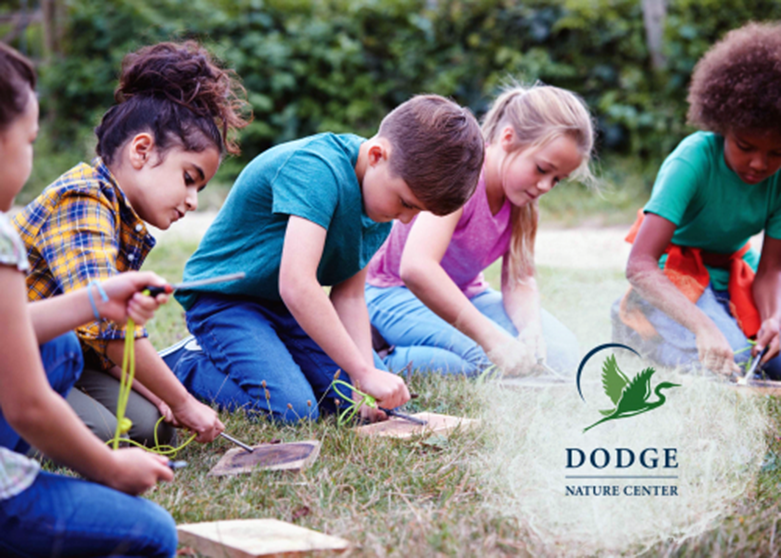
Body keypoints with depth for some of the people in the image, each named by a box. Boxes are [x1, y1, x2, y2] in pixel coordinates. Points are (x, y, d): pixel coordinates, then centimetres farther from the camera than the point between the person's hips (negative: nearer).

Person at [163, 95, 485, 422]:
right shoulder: (317, 170, -30)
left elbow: (348, 294, 0)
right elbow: (296, 286, -39)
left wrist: (366, 374, -15)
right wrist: (363, 373, -35)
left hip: (293, 308, 8)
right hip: (224, 298, -8)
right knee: (292, 409, -27)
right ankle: (186, 369, -3)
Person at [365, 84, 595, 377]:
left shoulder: (522, 192, -5)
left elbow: (519, 279, -4)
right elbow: (416, 268, -45)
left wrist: (531, 329, -28)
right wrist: (492, 338, -49)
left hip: (463, 293, 8)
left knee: (559, 354, -12)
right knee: (486, 359, -33)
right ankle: (383, 361, -12)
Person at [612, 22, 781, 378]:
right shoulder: (694, 161, -26)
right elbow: (639, 264, -35)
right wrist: (703, 326, -47)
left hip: (737, 277, 5)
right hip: (675, 280, -5)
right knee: (723, 367, -29)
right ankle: (634, 323, -1)